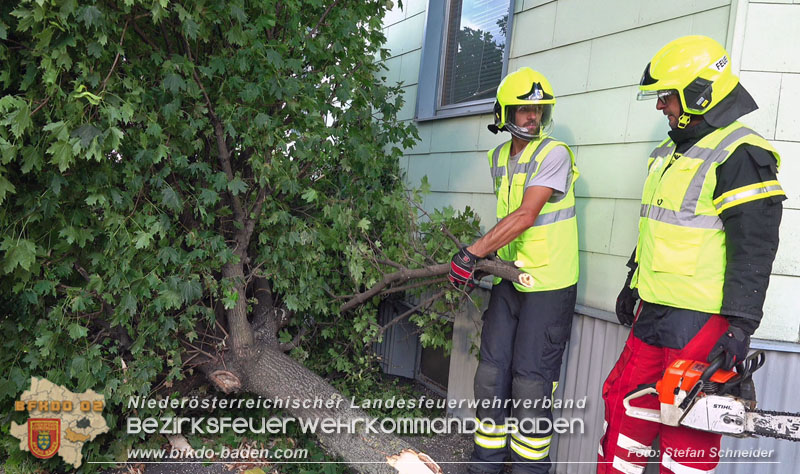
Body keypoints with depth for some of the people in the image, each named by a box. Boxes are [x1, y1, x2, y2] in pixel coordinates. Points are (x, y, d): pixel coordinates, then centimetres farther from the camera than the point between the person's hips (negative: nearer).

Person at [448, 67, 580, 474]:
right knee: (492, 371, 9)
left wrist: (472, 253, -26)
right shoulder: (499, 158, 10)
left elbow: (526, 216, -23)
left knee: (531, 380, -2)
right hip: (509, 278, 7)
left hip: (548, 284, -6)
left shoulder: (554, 154, -12)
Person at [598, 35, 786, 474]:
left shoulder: (740, 155, -12)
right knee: (625, 403, 16)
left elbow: (753, 250, -17)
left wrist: (740, 326, -20)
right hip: (653, 313, 9)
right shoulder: (668, 153, 15)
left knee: (688, 429, 3)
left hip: (700, 322, -9)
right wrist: (633, 284, 26)